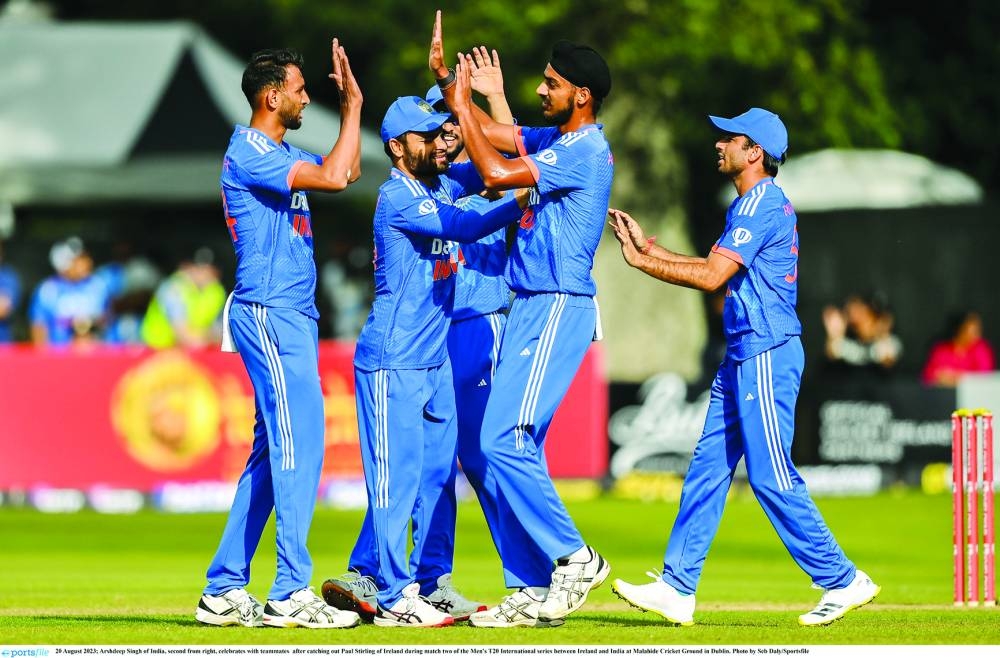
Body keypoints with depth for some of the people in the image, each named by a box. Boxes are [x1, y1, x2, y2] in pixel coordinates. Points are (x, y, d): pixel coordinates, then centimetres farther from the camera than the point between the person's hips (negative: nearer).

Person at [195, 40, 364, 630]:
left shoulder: (281, 154, 17)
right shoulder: (249, 152, -13)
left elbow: (348, 170, 29)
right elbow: (333, 178, -22)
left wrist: (351, 102, 20)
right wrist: (354, 106, -12)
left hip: (292, 317, 10)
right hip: (270, 314, -10)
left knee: (274, 449, 10)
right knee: (299, 441, -14)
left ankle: (225, 592, 12)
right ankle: (291, 594, -17)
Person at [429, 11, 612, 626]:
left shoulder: (586, 151, -15)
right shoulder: (556, 141, 14)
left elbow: (496, 172, -20)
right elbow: (491, 134, 24)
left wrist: (461, 104, -11)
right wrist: (445, 77, 14)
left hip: (558, 309, -10)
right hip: (532, 308, 10)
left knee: (505, 442, -16)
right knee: (513, 446, 7)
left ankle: (575, 557, -9)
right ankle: (532, 591, 9)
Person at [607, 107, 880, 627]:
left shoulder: (762, 203, -14)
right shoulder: (753, 204, 18)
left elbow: (711, 276, -19)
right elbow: (717, 269, 20)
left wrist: (641, 262, -11)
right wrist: (647, 246, 16)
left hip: (766, 354, -10)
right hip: (745, 355, 10)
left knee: (772, 477, -8)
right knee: (708, 467, 7)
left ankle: (841, 580, -3)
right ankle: (677, 589, 7)